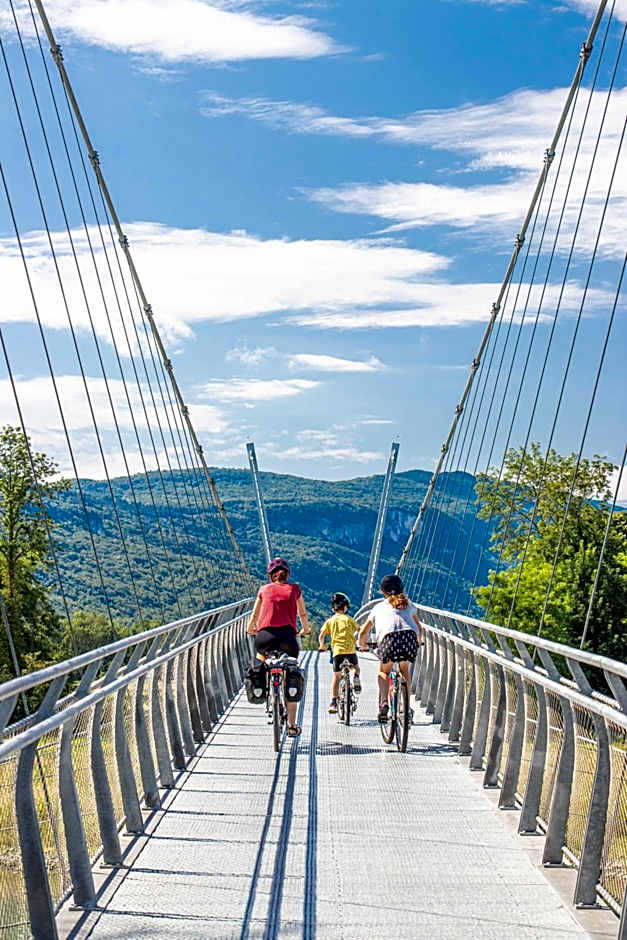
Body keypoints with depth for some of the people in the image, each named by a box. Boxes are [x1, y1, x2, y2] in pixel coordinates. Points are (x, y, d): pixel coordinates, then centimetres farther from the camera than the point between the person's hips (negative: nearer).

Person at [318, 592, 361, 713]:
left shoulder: (329, 621, 9)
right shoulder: (348, 619, 9)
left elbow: (321, 636, 1)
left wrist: (322, 646, 19)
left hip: (337, 650, 0)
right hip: (350, 649, 0)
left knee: (336, 677, 6)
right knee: (356, 666, 29)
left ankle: (333, 702, 0)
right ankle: (356, 678, -1)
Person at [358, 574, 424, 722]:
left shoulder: (379, 607, 29)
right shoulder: (408, 604, 33)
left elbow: (363, 633, 30)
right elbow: (419, 628, 45)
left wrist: (362, 644, 51)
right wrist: (418, 642, 64)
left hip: (389, 638, -2)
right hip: (410, 637, 2)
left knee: (384, 671, 24)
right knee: (405, 669, 30)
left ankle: (383, 703, 2)